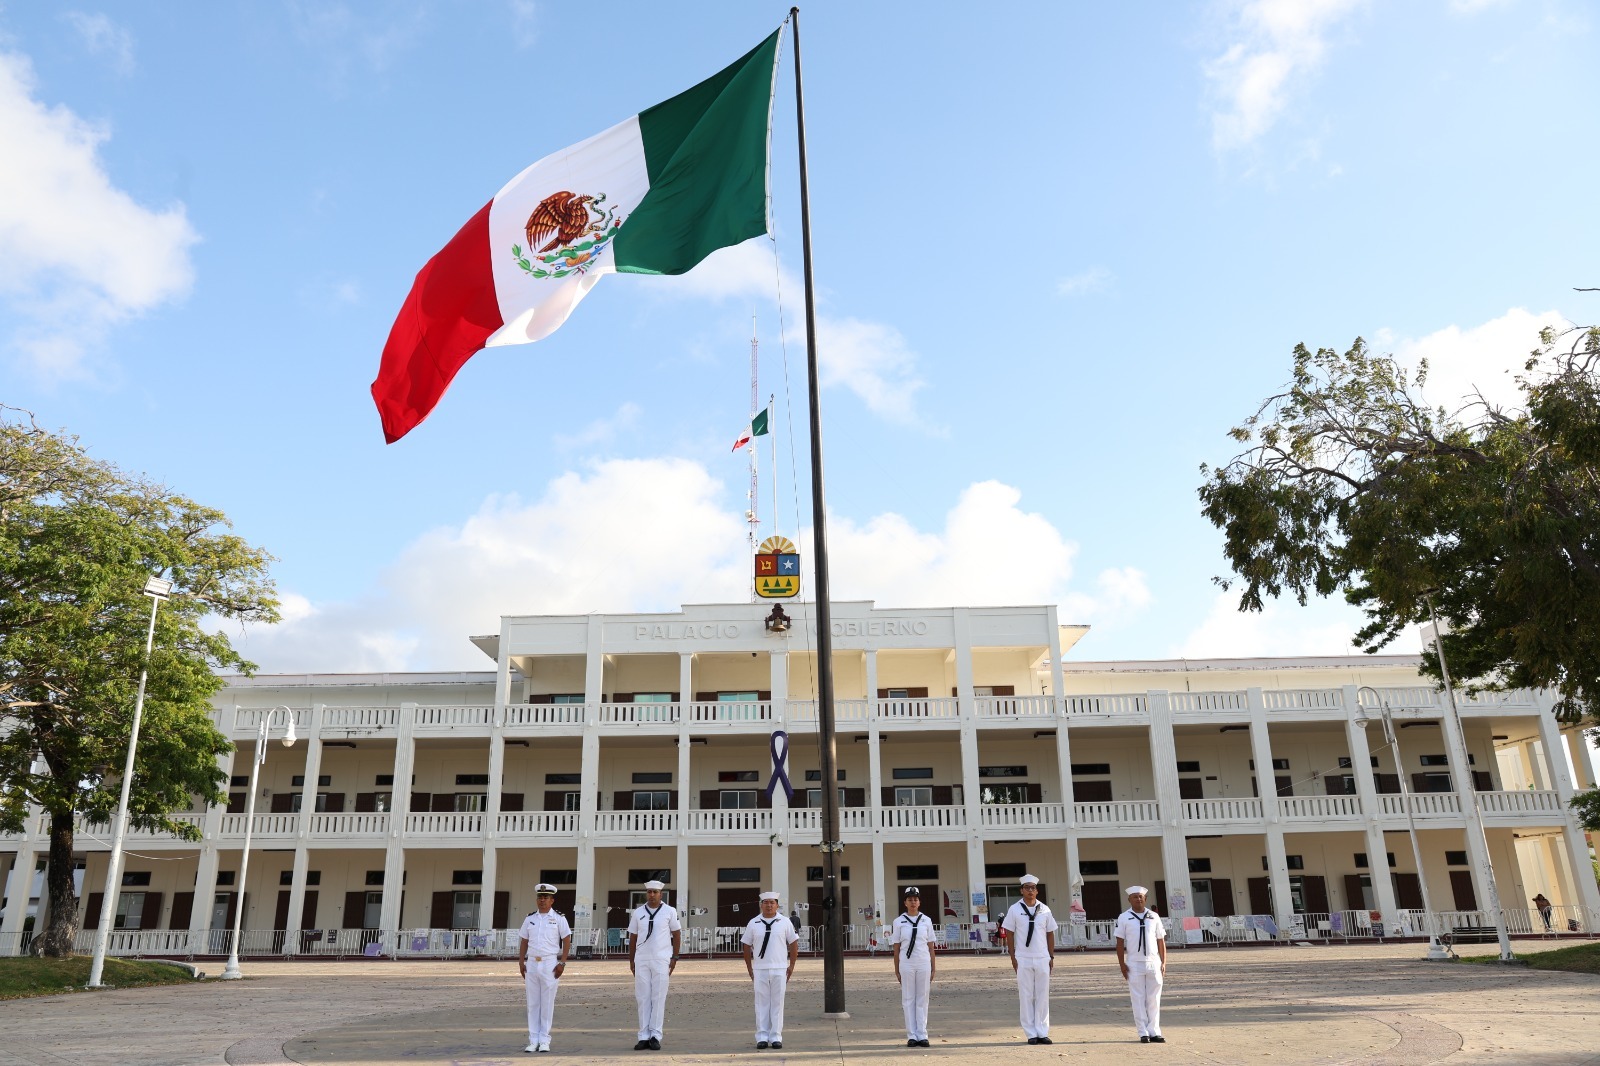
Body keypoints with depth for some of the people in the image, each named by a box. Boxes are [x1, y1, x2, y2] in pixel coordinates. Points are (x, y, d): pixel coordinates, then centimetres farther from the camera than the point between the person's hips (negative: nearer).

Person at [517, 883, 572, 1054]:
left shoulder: (558, 919, 0)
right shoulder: (530, 919, 10)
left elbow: (567, 941, -1)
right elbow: (524, 942, 14)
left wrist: (562, 963, -8)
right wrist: (521, 962, 4)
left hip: (550, 964, -3)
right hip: (532, 963, 3)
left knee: (547, 1003, -1)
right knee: (532, 1003, 6)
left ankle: (544, 1041, 7)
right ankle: (533, 1041, 12)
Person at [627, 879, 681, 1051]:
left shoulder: (669, 911, 0)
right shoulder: (638, 913, 7)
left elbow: (676, 934, 4)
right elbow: (632, 938, 12)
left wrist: (674, 958, -1)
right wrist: (631, 961, 9)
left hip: (661, 960, -2)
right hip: (641, 959, 2)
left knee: (658, 998, -2)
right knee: (642, 998, 2)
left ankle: (655, 1036, 5)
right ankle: (644, 1036, 8)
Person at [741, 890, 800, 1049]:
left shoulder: (785, 922, 4)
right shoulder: (753, 923, 4)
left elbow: (793, 944, 7)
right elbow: (747, 945, 9)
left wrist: (791, 966, 3)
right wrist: (749, 967, 5)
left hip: (779, 969, 0)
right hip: (759, 969, 0)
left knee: (777, 1003, 2)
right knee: (761, 1003, 2)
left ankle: (776, 1036, 9)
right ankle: (762, 1037, 9)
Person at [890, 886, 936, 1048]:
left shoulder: (926, 921, 6)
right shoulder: (899, 922, 2)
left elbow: (931, 946, 7)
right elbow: (896, 947, 3)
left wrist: (933, 969, 4)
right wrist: (896, 970, 1)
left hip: (923, 964, 1)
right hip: (906, 964, -1)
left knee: (922, 999, 4)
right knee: (908, 999, 2)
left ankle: (922, 1035, 9)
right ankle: (911, 1036, 8)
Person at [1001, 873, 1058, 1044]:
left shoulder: (1044, 910, 6)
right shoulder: (1015, 909, 0)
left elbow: (1050, 934, 11)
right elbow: (1009, 934, 1)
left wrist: (1052, 956, 6)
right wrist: (1013, 958, -4)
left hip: (1042, 959, 2)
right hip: (1023, 959, -2)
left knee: (1043, 995, 4)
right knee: (1026, 996, 1)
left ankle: (1042, 1033, 11)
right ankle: (1031, 1033, 8)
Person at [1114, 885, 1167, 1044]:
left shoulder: (1154, 916, 9)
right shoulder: (1124, 917, 1)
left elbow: (1161, 940, 10)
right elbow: (1120, 942, 1)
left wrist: (1163, 963, 4)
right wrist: (1122, 964, -5)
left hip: (1153, 963, 2)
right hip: (1134, 964, -2)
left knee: (1154, 999, 4)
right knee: (1138, 999, 0)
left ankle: (1154, 1032, 11)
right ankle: (1143, 1033, 6)